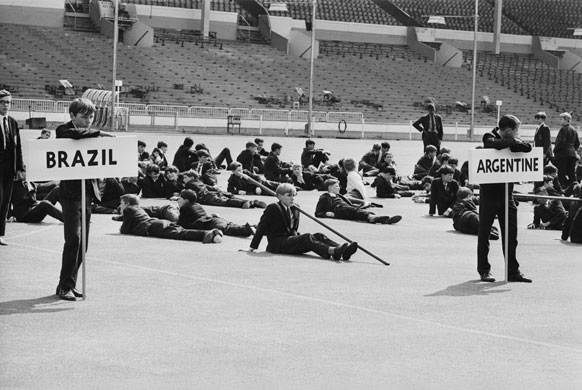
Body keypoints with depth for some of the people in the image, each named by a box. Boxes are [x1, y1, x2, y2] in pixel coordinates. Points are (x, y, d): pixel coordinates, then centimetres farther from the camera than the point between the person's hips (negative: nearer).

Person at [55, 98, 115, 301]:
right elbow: (75, 134, -29)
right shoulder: (63, 131, -6)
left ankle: (69, 284, 17)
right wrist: (99, 133, -25)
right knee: (73, 239, -13)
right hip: (71, 193, -7)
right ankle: (65, 286, -6)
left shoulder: (89, 134, 16)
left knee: (82, 243, 8)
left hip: (88, 191, 7)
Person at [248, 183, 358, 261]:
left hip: (290, 239, 7)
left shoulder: (295, 211, 20)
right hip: (277, 243, -7)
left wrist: (295, 235, 5)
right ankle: (332, 251, -54)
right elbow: (261, 227, -3)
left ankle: (342, 251, -39)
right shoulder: (273, 208, -1)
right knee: (306, 237, -31)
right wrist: (253, 246, -6)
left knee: (318, 236, -16)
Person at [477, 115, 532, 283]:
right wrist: (513, 141, -13)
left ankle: (513, 271, 8)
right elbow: (496, 144, -28)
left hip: (506, 193, 5)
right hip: (489, 192, -5)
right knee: (484, 233, 2)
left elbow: (527, 148, -3)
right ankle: (484, 270, 10)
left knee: (511, 234, 4)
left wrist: (514, 143, -16)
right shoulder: (489, 138, -5)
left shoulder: (510, 141, 11)